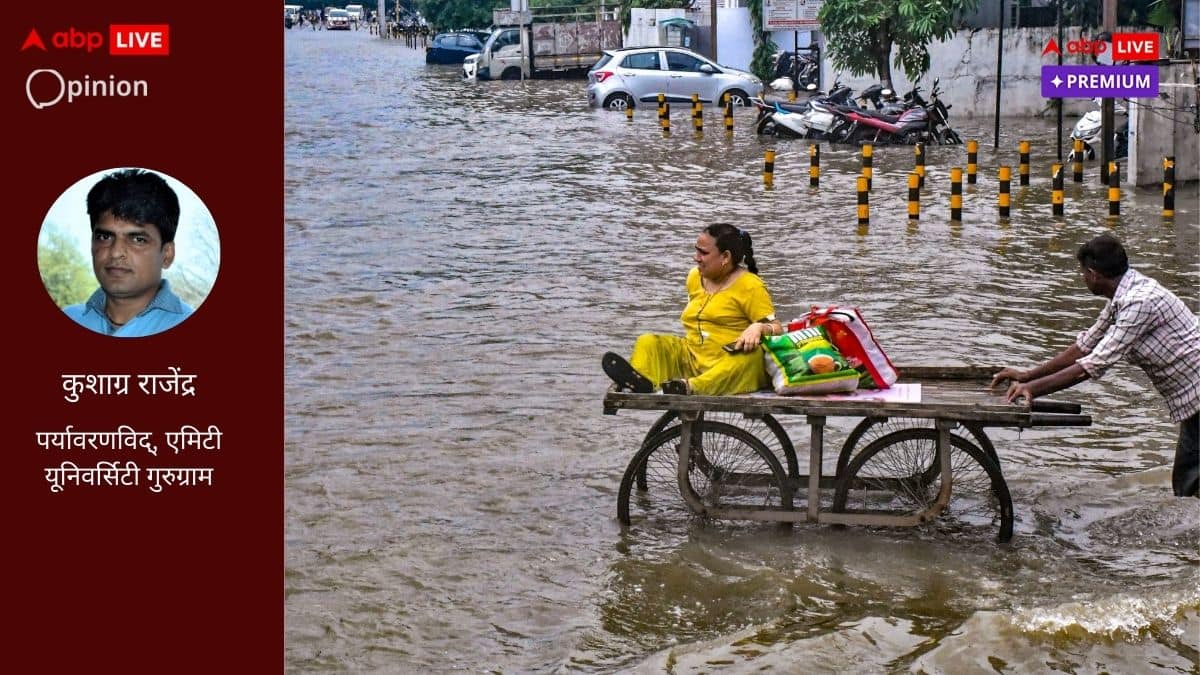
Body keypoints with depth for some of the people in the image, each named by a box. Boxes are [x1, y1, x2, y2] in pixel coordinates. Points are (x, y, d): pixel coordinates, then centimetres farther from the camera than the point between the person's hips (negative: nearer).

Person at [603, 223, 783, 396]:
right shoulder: (695, 277, 15)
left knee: (752, 354, -38)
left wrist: (759, 328, -28)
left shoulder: (750, 286, -4)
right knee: (648, 342, -12)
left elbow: (776, 329, -8)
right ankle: (640, 381, -48)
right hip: (691, 358, 6)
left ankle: (692, 387, -62)